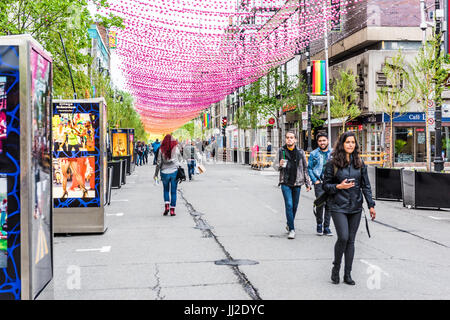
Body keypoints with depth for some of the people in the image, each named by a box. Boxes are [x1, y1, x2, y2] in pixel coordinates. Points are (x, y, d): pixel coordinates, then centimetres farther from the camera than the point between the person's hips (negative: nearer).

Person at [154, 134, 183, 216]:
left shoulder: (161, 150, -5)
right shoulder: (176, 149, -4)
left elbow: (159, 162, -4)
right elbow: (180, 160, 6)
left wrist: (156, 174, 2)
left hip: (164, 172, 0)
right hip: (174, 172, 0)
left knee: (166, 190, 17)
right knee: (173, 191, 5)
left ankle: (166, 206, 0)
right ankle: (172, 210, 3)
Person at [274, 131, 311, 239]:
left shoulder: (300, 152, 4)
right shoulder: (281, 151, 3)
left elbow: (305, 168, 9)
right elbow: (275, 166, 11)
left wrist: (308, 183, 7)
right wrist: (279, 165, -13)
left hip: (297, 183, 2)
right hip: (285, 183, -2)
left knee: (295, 206, 8)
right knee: (289, 205, -11)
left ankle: (289, 224, 31)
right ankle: (291, 229, -8)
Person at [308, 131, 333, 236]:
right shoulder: (313, 154, 6)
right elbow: (309, 169, 6)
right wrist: (315, 180, -5)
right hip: (319, 182, -2)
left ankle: (326, 227, 13)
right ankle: (319, 225, 1)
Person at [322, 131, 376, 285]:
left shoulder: (359, 163, 7)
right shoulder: (332, 163, -4)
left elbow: (366, 185, 10)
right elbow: (326, 185, 1)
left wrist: (371, 205, 6)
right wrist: (339, 186, -17)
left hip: (355, 207, 4)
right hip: (338, 207, -4)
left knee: (351, 240, 6)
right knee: (343, 237, -14)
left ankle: (347, 274, 14)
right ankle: (336, 268, 9)